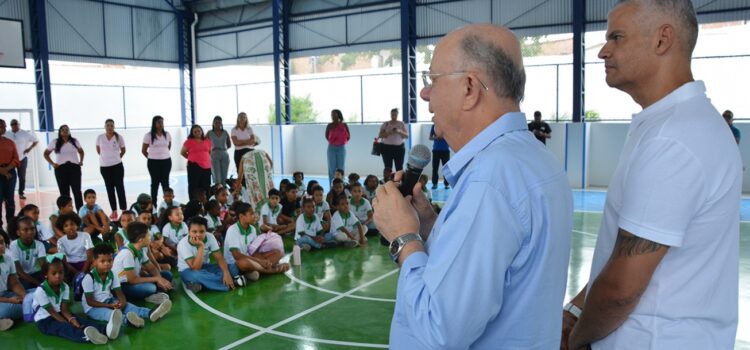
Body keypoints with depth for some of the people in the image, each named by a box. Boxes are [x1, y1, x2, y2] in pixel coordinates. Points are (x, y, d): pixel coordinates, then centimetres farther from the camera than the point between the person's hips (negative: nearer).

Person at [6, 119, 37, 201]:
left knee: (22, 177, 4)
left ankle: (21, 193, 14)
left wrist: (29, 148, -1)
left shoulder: (25, 133, -1)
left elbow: (36, 140, 8)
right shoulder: (6, 135, 1)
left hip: (22, 158, 0)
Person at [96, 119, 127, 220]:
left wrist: (116, 158, 9)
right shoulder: (100, 137, 0)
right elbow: (98, 150, 15)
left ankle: (124, 210, -1)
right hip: (104, 166, 2)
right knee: (109, 188, 8)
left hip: (117, 165, -2)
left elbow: (123, 150, 10)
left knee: (120, 187, -3)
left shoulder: (119, 137, -3)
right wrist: (106, 157, 11)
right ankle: (114, 211, 14)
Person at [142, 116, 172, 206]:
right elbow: (143, 150, 1)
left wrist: (163, 154, 11)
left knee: (165, 182, 7)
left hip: (166, 161, 3)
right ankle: (153, 204, 12)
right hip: (153, 162, -2)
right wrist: (151, 157, 5)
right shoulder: (148, 135, -6)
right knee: (155, 182, 4)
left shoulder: (167, 135, 4)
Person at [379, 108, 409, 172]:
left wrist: (400, 131, -17)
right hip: (386, 147, 0)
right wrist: (389, 133, -17)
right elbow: (380, 135, 0)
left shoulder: (402, 124, 6)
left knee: (399, 168, -5)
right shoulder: (385, 124, 7)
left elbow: (407, 136, 2)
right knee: (388, 168, -3)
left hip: (399, 147, 0)